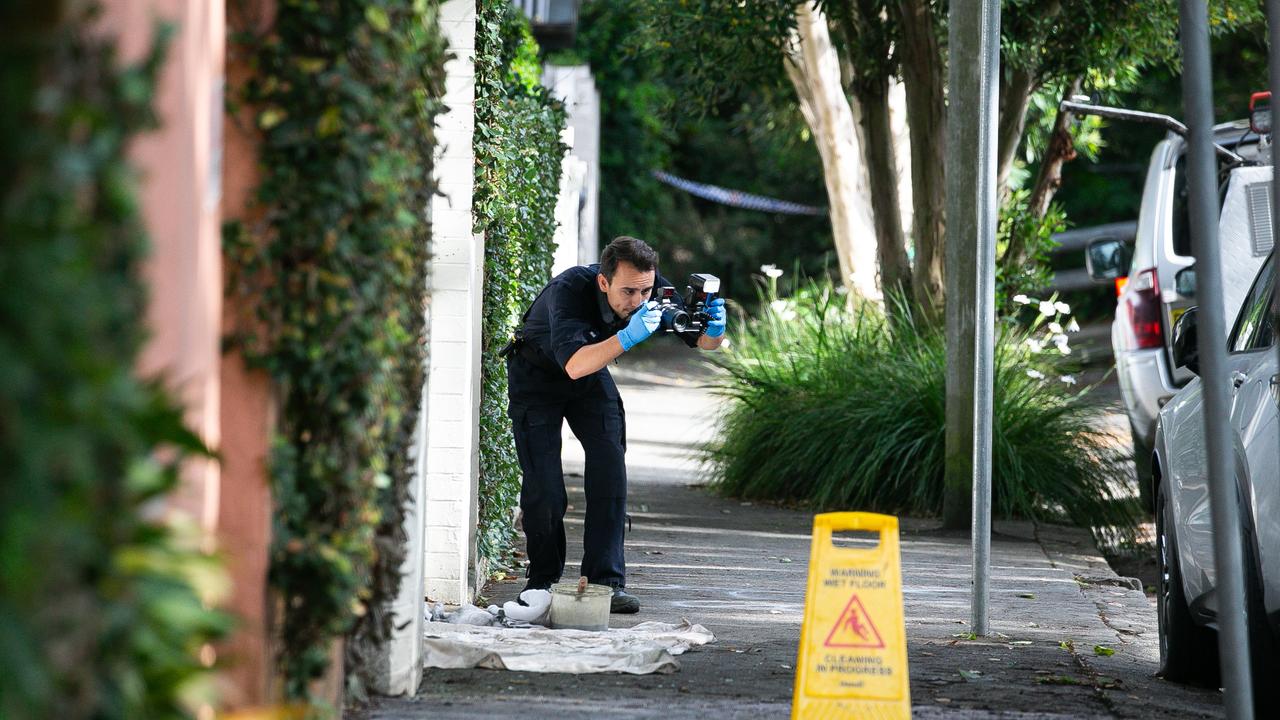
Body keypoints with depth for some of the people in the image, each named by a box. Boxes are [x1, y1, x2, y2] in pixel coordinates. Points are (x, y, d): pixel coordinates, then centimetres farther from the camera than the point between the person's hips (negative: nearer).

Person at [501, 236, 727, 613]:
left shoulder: (651, 290, -23)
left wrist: (714, 329, -38)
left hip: (593, 376, 4)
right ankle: (542, 579, 6)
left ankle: (606, 581, -9)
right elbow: (574, 365, -50)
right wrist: (628, 337, -62)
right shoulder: (569, 289, -38)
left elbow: (702, 342, -14)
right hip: (538, 374, -4)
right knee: (544, 486, -11)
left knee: (610, 474, -10)